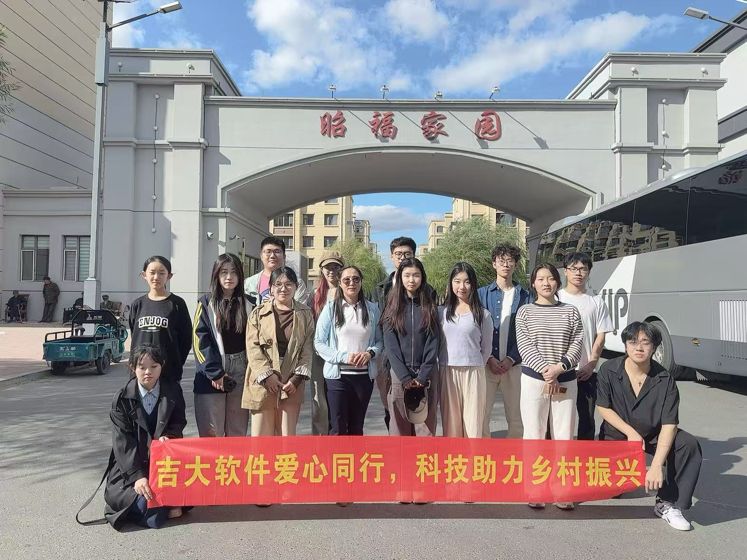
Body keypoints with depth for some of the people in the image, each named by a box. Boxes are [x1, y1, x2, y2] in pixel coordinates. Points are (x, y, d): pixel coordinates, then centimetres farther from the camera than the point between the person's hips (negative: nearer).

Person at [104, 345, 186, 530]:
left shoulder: (173, 392, -2)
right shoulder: (123, 399, -7)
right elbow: (123, 442, -11)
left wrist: (167, 436, -17)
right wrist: (138, 476, -22)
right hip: (130, 467, -2)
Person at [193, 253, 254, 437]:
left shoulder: (248, 304, 8)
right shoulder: (206, 303, 1)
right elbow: (200, 339, -6)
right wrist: (215, 372, -13)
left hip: (240, 375, 2)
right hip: (211, 375, -2)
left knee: (238, 432, 9)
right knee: (211, 433, 0)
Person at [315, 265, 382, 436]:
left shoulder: (372, 309, 5)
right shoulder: (330, 308, -2)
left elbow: (379, 339, 9)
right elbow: (318, 342, -4)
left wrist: (370, 353, -13)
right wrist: (343, 357, -16)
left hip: (365, 375, 3)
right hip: (338, 375, -3)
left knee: (356, 427, 15)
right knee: (338, 429, -2)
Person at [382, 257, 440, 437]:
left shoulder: (430, 307, 6)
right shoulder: (393, 307, 4)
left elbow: (433, 342, -1)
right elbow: (390, 344, -3)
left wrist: (423, 375, -11)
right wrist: (404, 376, -12)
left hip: (427, 375, 0)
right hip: (399, 374, 0)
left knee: (425, 426, 2)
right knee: (400, 427, 2)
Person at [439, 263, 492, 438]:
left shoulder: (483, 314, 1)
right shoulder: (441, 312, 5)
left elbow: (486, 348, 9)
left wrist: (474, 366, 8)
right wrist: (440, 365, 5)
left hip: (473, 373, -1)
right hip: (447, 372, 2)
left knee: (473, 423, 2)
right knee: (451, 423, 7)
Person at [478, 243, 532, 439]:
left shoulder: (525, 295, 7)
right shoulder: (482, 294, 7)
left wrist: (512, 359, -9)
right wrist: (489, 358, -9)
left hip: (514, 365, 1)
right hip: (486, 364, 0)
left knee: (516, 417, 5)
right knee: (480, 415, -2)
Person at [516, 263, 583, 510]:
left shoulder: (570, 311, 7)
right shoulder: (525, 312, 3)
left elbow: (577, 345, 0)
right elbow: (525, 347, -6)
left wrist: (559, 368, -15)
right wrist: (546, 373, -16)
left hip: (566, 380, 2)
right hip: (534, 379, -1)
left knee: (564, 435, 4)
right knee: (534, 434, 2)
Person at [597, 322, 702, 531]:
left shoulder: (665, 380, -19)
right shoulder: (609, 371, -18)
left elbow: (669, 425, -23)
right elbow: (603, 408, -9)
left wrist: (656, 465, -31)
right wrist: (631, 432, -20)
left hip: (653, 435, 1)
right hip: (617, 435, 0)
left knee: (689, 446, -27)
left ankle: (667, 503, -13)